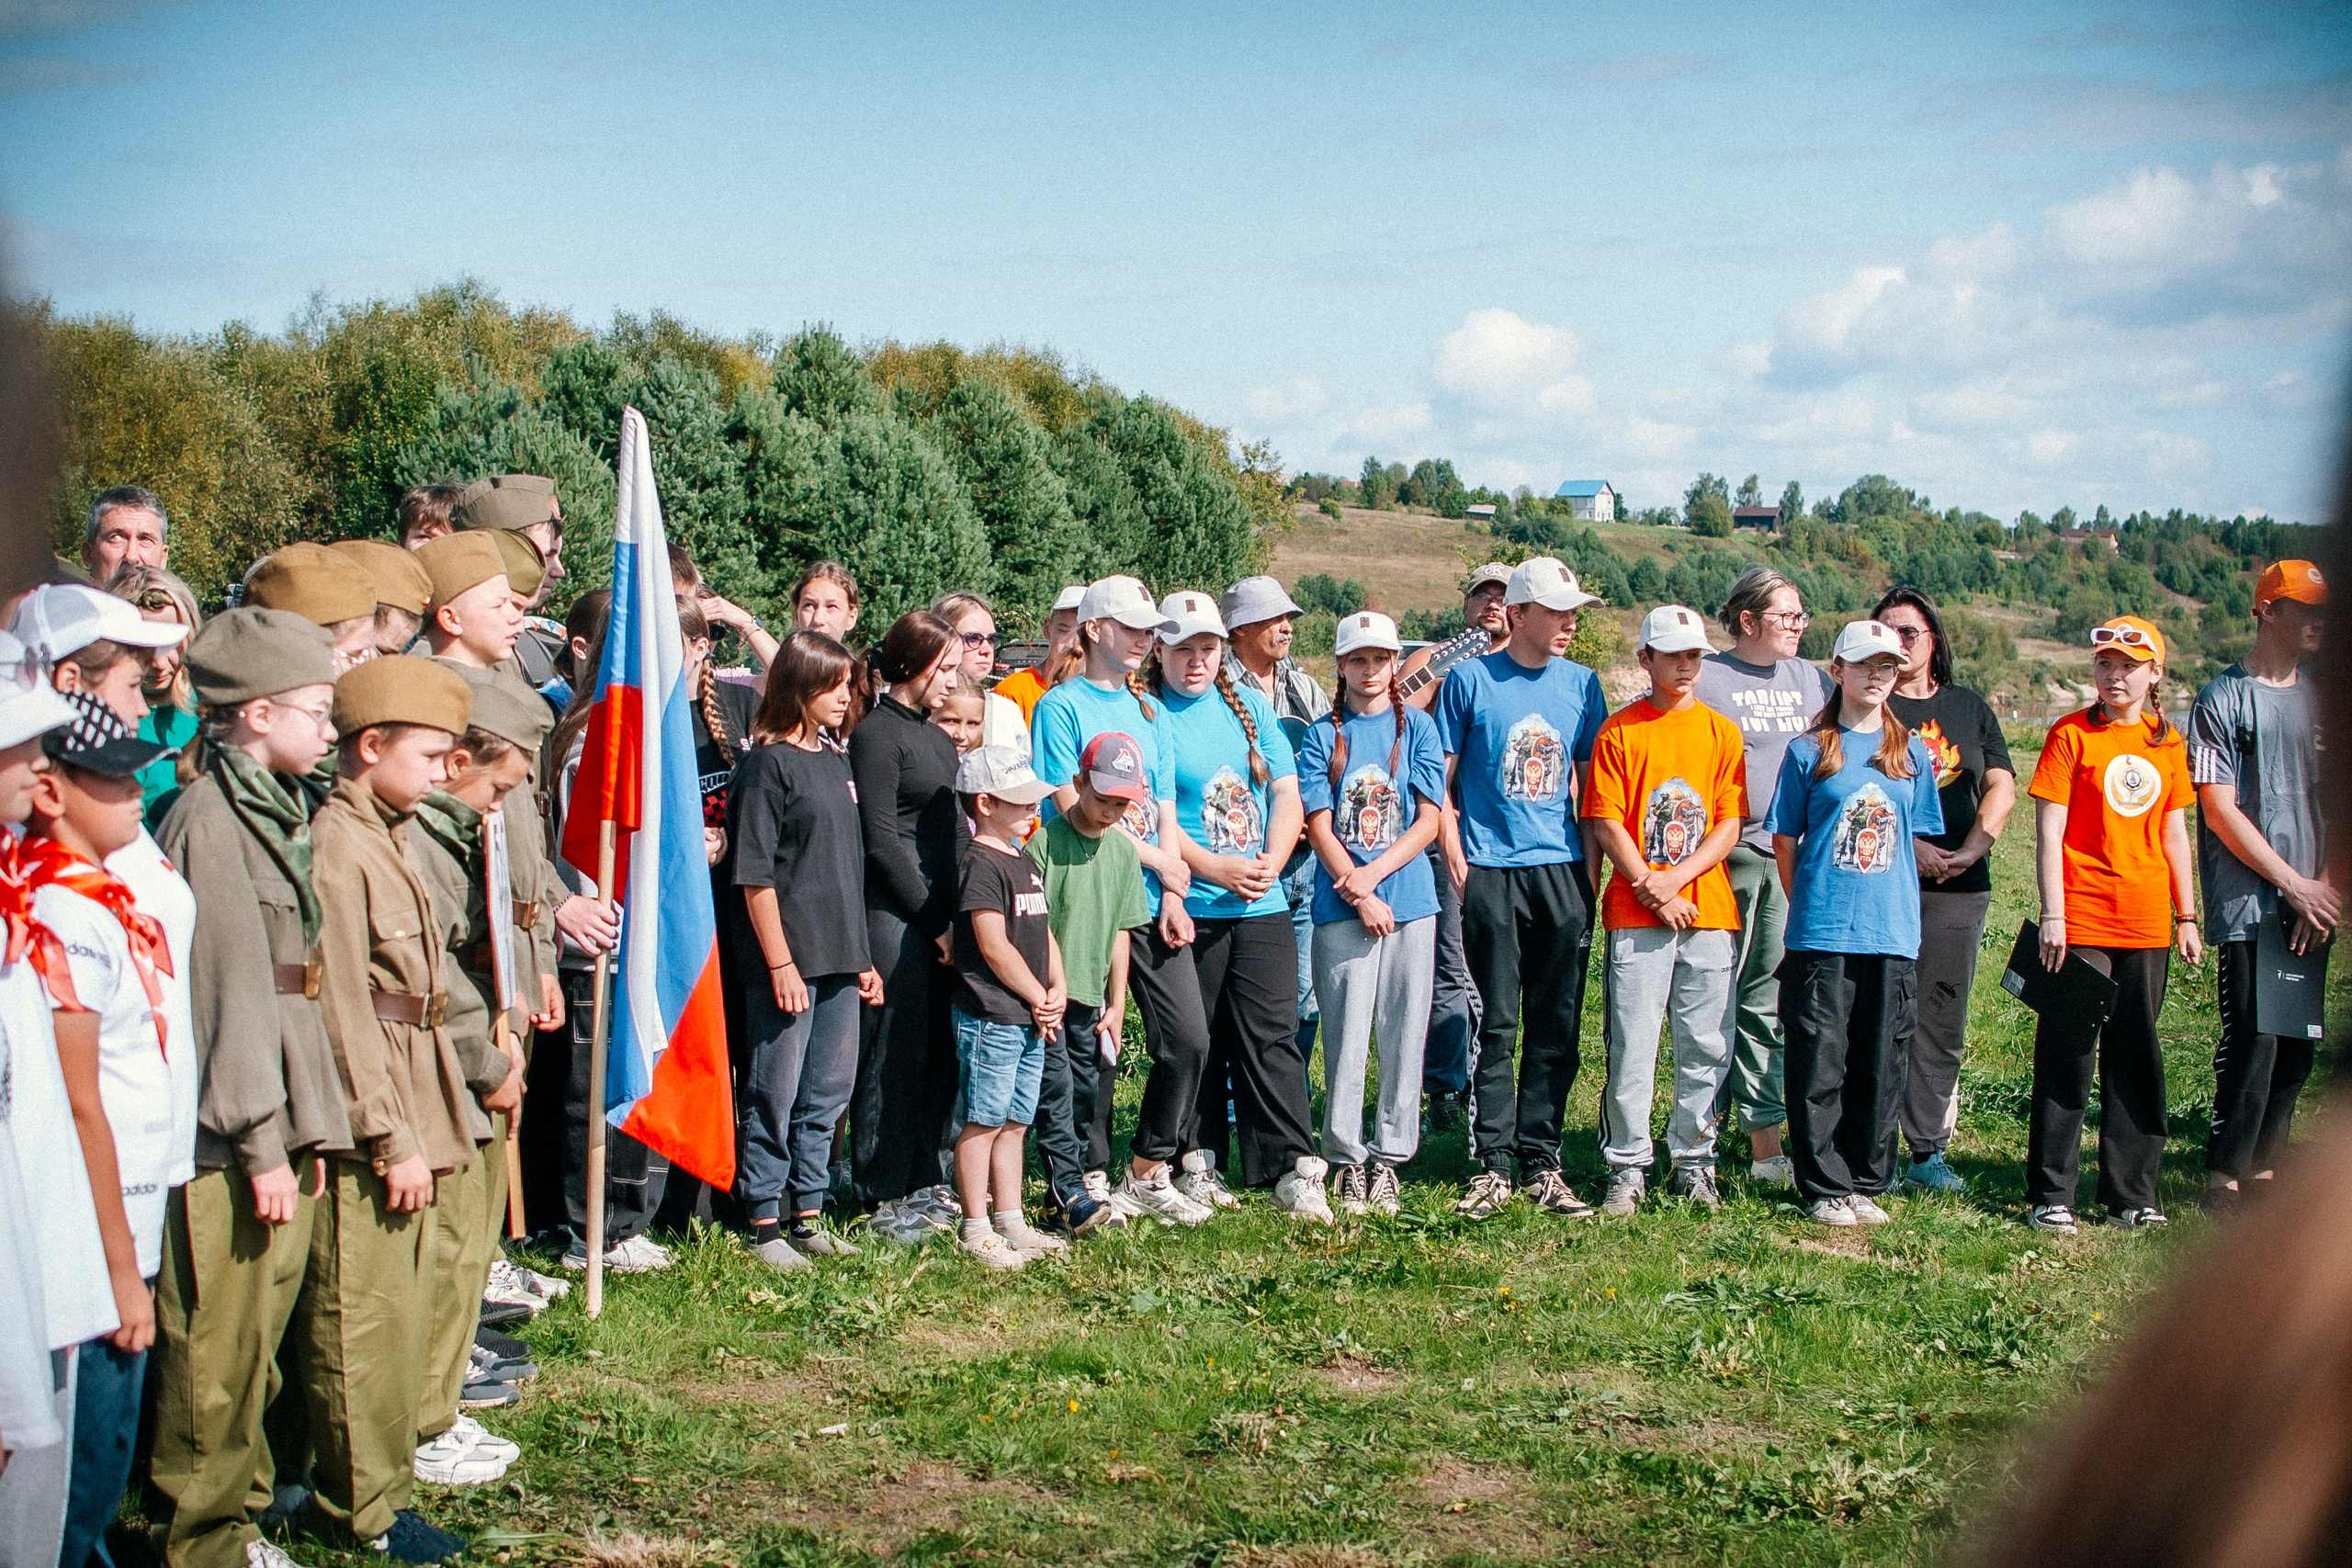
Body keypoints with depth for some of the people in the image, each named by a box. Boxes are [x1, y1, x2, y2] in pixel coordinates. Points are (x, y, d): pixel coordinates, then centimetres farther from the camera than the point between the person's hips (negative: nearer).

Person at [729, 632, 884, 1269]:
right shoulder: (768, 764, -9)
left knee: (827, 1094, 12)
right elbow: (755, 875, -13)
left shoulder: (836, 763, 14)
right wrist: (780, 964, -16)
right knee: (775, 1094, 0)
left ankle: (807, 1216, 22)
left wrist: (863, 958, 17)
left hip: (840, 961, 8)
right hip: (789, 961, -8)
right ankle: (763, 1224, 8)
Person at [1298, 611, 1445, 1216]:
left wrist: (1373, 873, -10)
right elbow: (1319, 824, 0)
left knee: (1403, 1034, 2)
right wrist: (1359, 895, -10)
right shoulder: (1323, 735, 7)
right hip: (1342, 908, -1)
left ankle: (1389, 1159, 11)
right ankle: (1346, 1160, 7)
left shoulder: (1417, 727, 8)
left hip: (1410, 901, 1)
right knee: (1346, 1035, -2)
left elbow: (1429, 818, 2)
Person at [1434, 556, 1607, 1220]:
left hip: (1561, 868, 3)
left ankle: (1541, 1162, 12)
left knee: (1557, 1027, 4)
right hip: (1491, 872, -3)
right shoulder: (1470, 678, 1)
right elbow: (1441, 776, 4)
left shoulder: (1581, 683, 10)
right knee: (1497, 1025, -1)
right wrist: (1454, 856, -4)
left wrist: (1592, 866, 9)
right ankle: (1492, 1166, 5)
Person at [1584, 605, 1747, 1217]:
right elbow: (1606, 823, -2)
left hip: (1708, 912, 2)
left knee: (1704, 1046, 4)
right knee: (1631, 1046, -4)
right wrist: (1649, 887, -11)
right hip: (1635, 915, -2)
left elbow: (1730, 823, 4)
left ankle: (1692, 1162, 16)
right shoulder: (1619, 731, 3)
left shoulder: (1721, 732, 9)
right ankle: (1628, 1168, 5)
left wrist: (1675, 878, -9)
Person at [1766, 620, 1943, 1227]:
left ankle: (1868, 1184, 16)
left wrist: (1889, 902, 9)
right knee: (1819, 1067, -2)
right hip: (1821, 933, -3)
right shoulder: (1809, 751, 2)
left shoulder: (1911, 752, 10)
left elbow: (1918, 840, 15)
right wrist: (1811, 906, 5)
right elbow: (1784, 841, 6)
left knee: (1881, 1068, 6)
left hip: (1892, 933, 3)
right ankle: (1825, 1189, 6)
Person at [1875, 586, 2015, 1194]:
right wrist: (1911, 847, -17)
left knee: (1942, 1020, 5)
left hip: (1959, 889, 4)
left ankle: (1927, 1152, 12)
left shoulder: (1969, 708, 16)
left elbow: (2001, 787, 8)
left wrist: (1973, 847, -9)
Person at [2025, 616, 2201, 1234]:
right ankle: (2050, 1196, 5)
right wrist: (2052, 915, -13)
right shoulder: (2072, 736, -4)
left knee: (2137, 1061, 9)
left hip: (2146, 926, 5)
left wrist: (2187, 916, 13)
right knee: (2067, 1058, -2)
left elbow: (2175, 835, 15)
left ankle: (2132, 1195, 18)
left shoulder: (2167, 743, 10)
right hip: (2081, 922, -4)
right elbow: (2048, 832, -7)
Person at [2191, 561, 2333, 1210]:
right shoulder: (2223, 699, -3)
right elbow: (2220, 811, -8)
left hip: (2312, 906, 6)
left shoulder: (2321, 701, 14)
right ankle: (2224, 1182, 0)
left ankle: (2262, 1170, 17)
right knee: (2252, 1043, -8)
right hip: (2247, 906, -6)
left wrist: (2326, 888, -2)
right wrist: (2295, 884, -9)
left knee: (2296, 1047, 6)